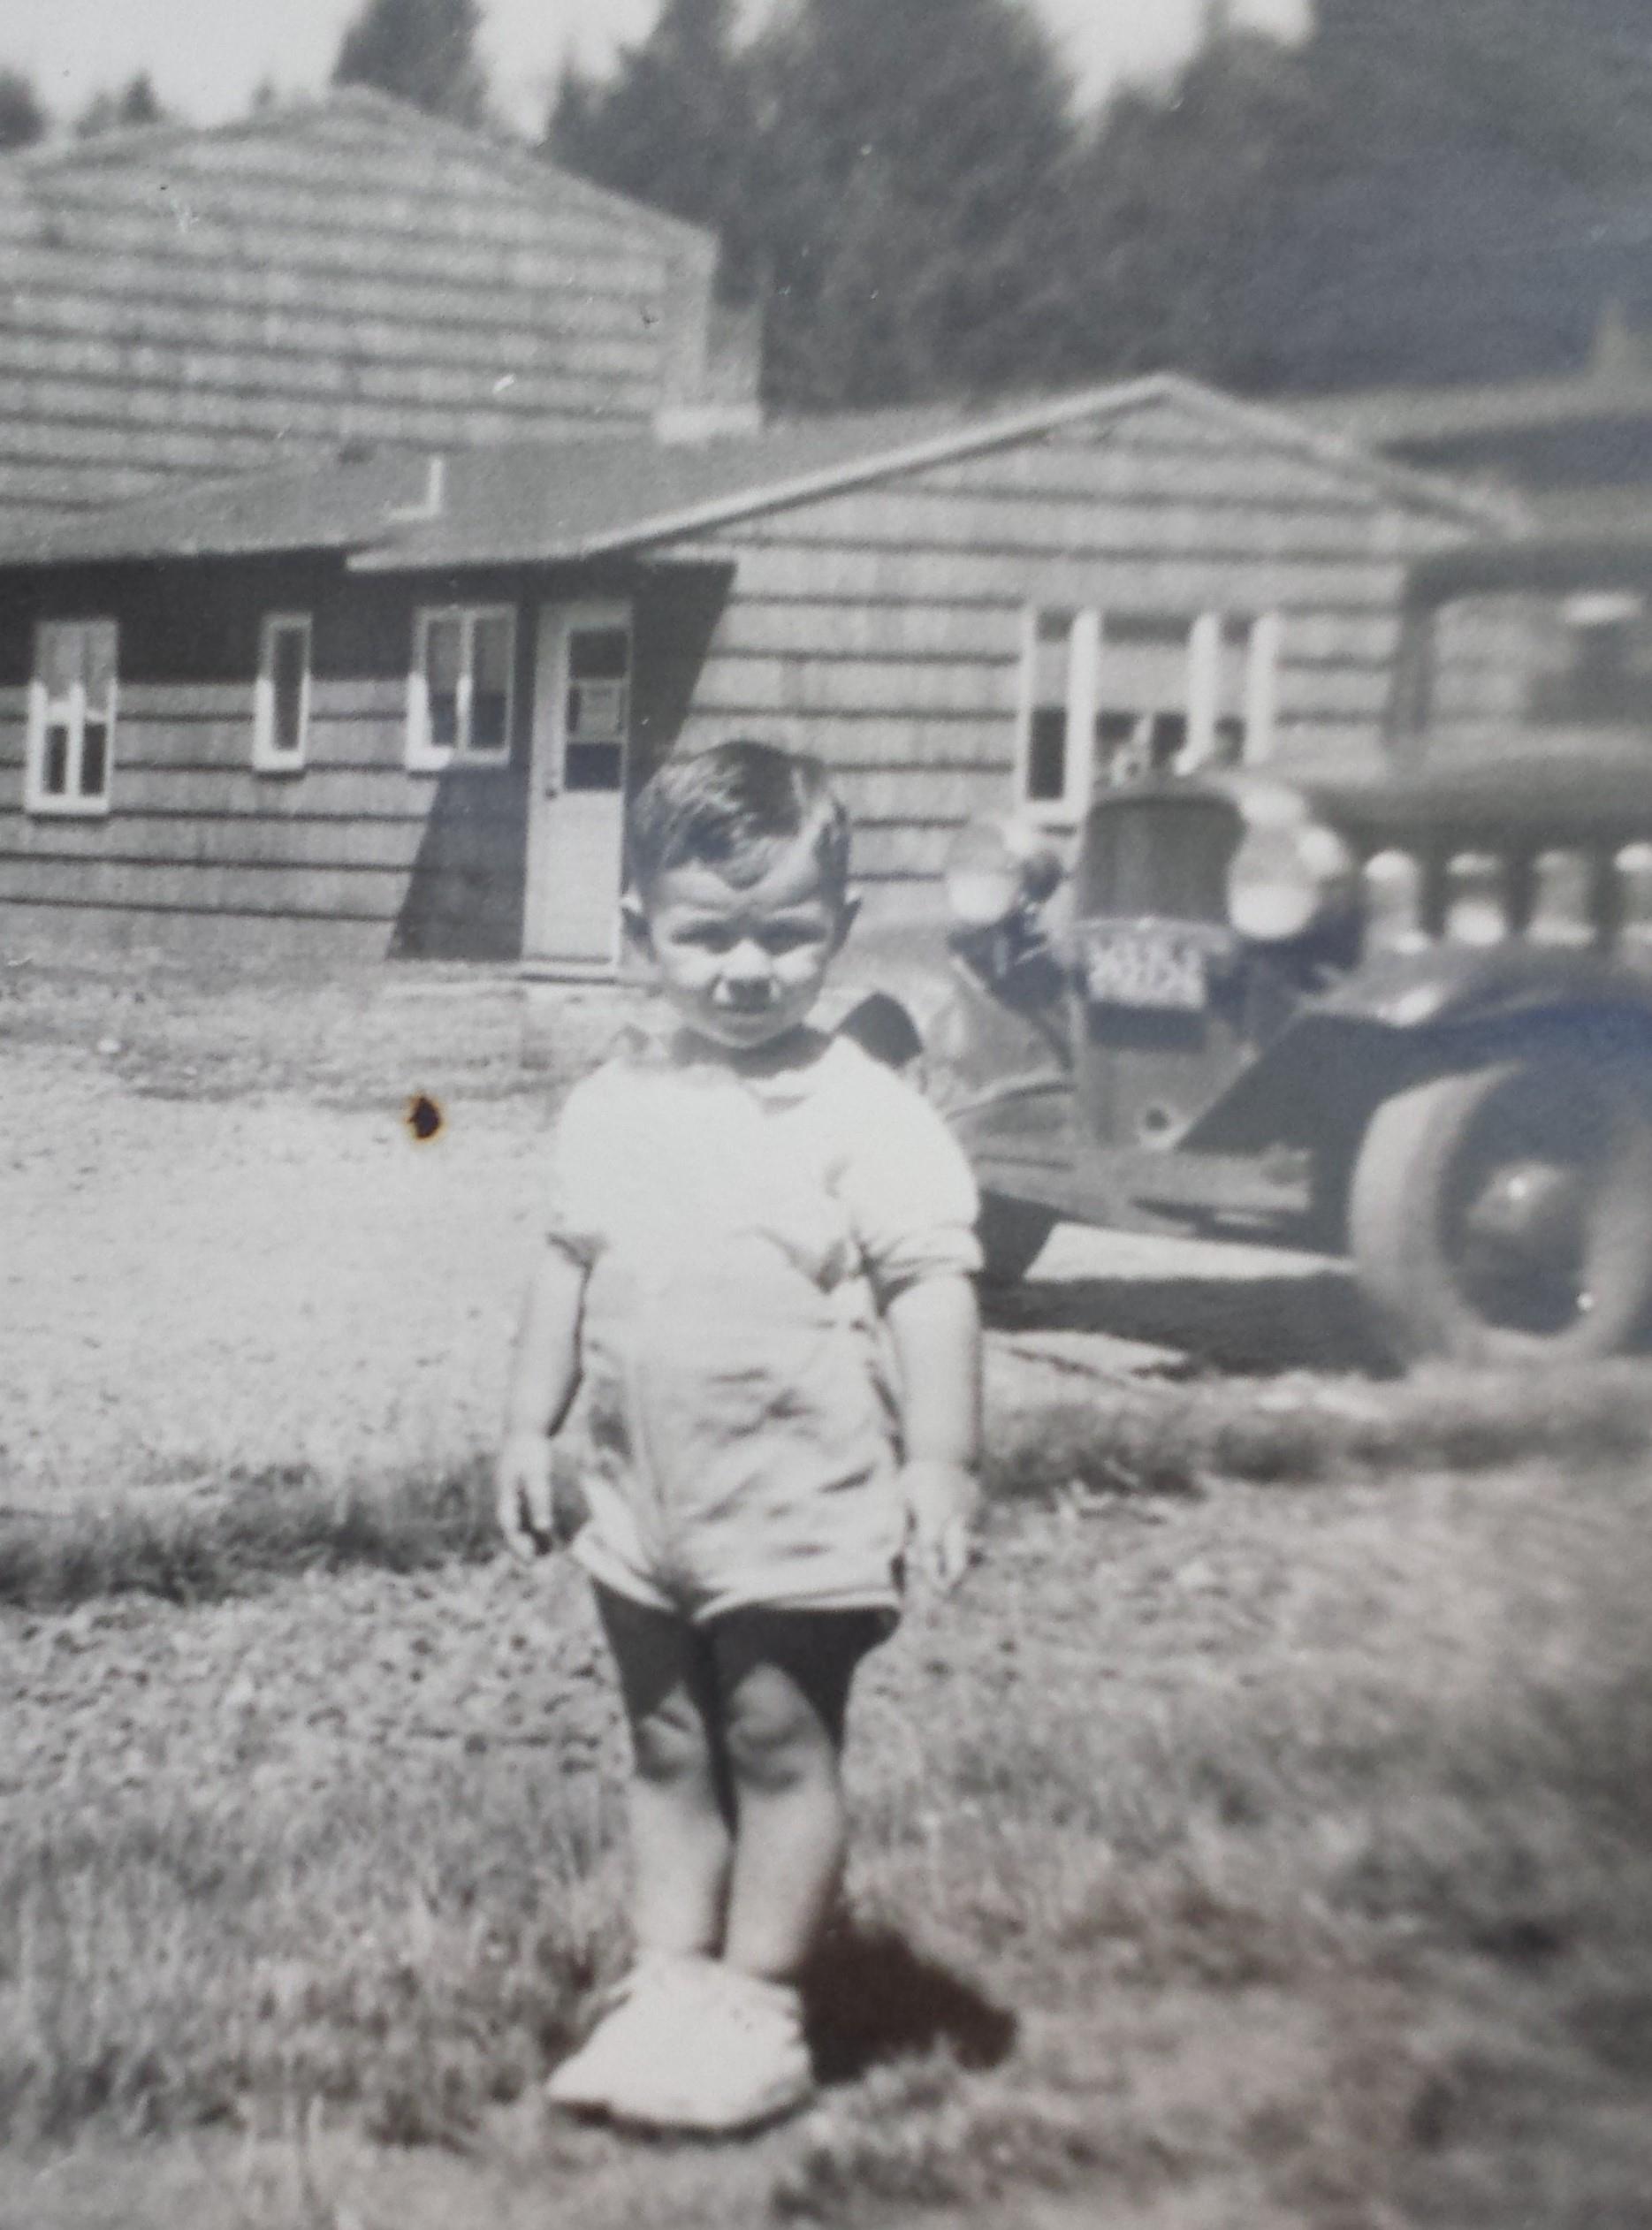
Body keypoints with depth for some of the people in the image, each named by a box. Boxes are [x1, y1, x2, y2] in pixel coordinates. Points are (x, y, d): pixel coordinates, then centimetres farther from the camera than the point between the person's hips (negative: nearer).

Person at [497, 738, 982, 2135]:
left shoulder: (866, 1115, -12)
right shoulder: (612, 1110, 5)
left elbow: (931, 1283, -15)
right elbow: (571, 1271, 13)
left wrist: (940, 1459, -21)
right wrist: (531, 1426, 12)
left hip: (798, 1512, -5)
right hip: (642, 1503, 6)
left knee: (781, 1747, 4)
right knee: (668, 1748, 14)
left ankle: (759, 2002, 17)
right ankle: (668, 1982, 25)